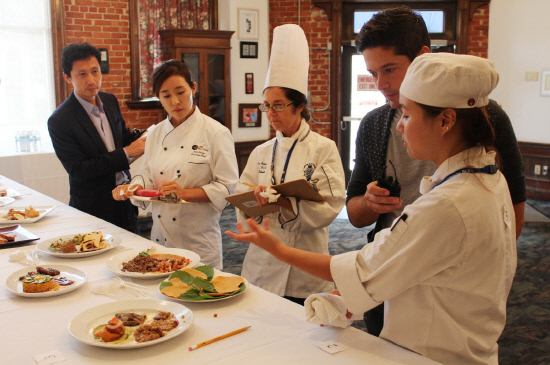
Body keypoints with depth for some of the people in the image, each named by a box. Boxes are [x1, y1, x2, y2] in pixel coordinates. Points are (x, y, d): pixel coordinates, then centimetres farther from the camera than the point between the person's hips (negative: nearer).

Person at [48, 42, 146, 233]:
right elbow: (78, 170, -20)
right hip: (93, 209, -6)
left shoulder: (110, 100, 5)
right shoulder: (59, 120, -16)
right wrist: (126, 153, -22)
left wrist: (147, 138, -5)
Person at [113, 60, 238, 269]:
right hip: (161, 236, 5)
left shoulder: (216, 133, -10)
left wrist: (186, 193, -22)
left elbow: (227, 188, -11)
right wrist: (134, 188, -7)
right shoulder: (157, 134, 7)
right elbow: (148, 176, 14)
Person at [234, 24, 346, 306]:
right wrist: (257, 200, -15)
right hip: (262, 263, 4)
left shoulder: (323, 149, -4)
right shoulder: (262, 153, 9)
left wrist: (284, 202, -25)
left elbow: (328, 208, -11)